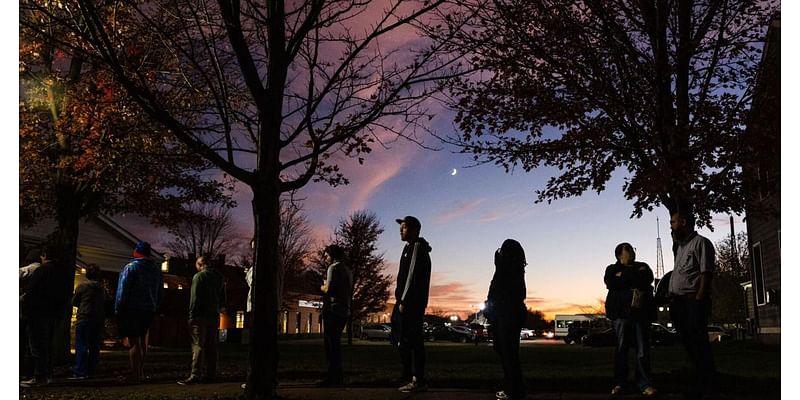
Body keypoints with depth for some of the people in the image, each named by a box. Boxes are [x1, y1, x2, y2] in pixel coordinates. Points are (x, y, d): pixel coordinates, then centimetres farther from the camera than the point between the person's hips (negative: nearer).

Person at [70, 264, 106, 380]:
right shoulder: (101, 288, 10)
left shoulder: (82, 285, -4)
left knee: (81, 346, -4)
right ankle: (91, 371, 10)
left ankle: (80, 372, -7)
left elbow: (74, 302, 3)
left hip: (84, 318, -5)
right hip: (99, 320, 5)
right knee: (94, 346, 8)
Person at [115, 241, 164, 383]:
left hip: (132, 309, -6)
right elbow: (160, 294, 15)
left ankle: (134, 374, -4)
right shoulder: (157, 270, 12)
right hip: (149, 310, 6)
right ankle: (140, 372, 20)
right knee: (142, 340, 14)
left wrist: (118, 310, -6)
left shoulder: (130, 267, -7)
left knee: (133, 341, -5)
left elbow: (122, 291, -11)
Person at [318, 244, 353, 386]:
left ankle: (334, 377, -4)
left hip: (333, 310, -9)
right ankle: (338, 376, 18)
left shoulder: (333, 267, -7)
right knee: (335, 343, 15)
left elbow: (328, 289, -18)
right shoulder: (347, 270, 19)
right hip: (344, 310, 9)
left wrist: (322, 286, 4)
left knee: (331, 344, -5)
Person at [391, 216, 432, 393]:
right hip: (408, 302, 10)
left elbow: (413, 275, -17)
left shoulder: (417, 246, -8)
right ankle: (408, 375, 20)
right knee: (402, 338, 13)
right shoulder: (411, 248, 22)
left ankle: (418, 380, -6)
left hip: (412, 302, -10)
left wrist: (404, 301, -19)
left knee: (411, 340, -8)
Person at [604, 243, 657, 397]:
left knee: (643, 348, -5)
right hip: (621, 310, -1)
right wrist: (635, 276, -1)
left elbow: (647, 279, 0)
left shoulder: (643, 267, 21)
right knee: (621, 347, -3)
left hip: (641, 310, 1)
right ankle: (619, 383, 2)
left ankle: (645, 384, -2)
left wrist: (623, 276, -3)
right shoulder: (612, 269, 16)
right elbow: (611, 283, -5)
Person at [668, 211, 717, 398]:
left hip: (693, 301, -9)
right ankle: (702, 382, 18)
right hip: (679, 302, 9)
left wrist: (699, 300, -18)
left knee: (698, 343, -7)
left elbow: (706, 274, -12)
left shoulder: (701, 243, -5)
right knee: (689, 343, 10)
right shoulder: (680, 247, 23)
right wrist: (672, 300, 12)